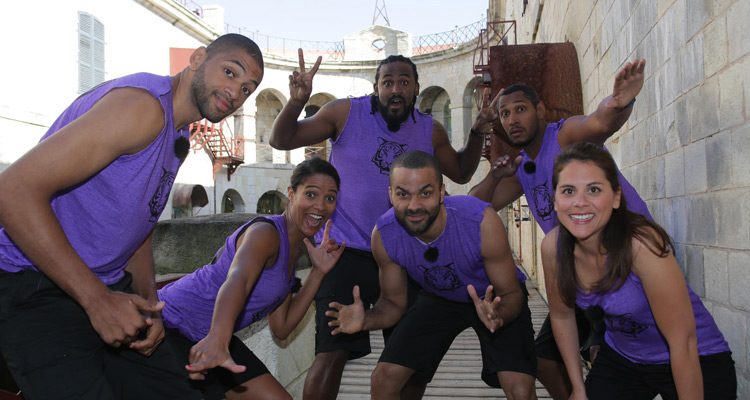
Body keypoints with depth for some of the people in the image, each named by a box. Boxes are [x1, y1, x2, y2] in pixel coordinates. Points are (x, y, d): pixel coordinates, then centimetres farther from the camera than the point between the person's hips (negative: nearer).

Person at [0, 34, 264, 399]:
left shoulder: (179, 138, 13)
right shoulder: (144, 104, -20)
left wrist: (147, 303, 0)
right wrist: (98, 300, -25)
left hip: (106, 288, 9)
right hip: (34, 284, -9)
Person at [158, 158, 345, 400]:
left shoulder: (292, 248, 7)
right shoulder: (266, 231, -20)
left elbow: (281, 328, 4)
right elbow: (237, 280, -41)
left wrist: (318, 272, -1)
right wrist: (218, 338, -60)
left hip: (209, 337, 8)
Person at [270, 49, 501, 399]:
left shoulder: (430, 131, 5)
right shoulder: (346, 113, -5)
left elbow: (461, 173, 19)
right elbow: (281, 140, -4)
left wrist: (477, 134, 3)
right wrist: (296, 102, -23)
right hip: (346, 251, -4)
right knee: (332, 353, -14)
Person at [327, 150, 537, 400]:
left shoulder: (482, 221, -34)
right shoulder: (384, 235, -23)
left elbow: (511, 294, -22)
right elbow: (393, 302, -8)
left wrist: (497, 315, -45)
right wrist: (366, 320, -30)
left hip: (494, 298, -2)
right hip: (438, 298, 3)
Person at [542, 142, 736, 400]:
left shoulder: (642, 244, -32)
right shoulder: (552, 247, -17)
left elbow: (683, 342, -26)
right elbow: (561, 315, 0)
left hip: (697, 363, -4)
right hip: (621, 357, 4)